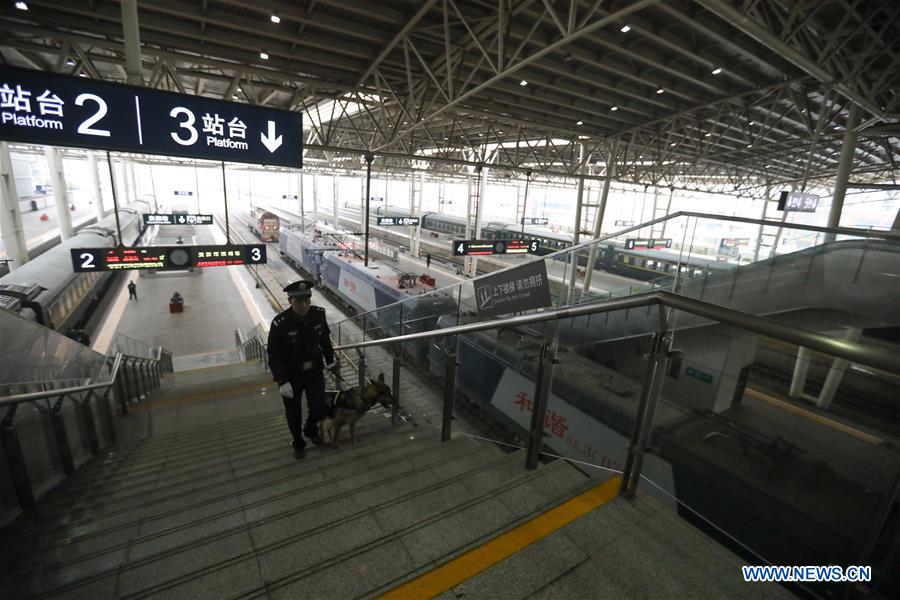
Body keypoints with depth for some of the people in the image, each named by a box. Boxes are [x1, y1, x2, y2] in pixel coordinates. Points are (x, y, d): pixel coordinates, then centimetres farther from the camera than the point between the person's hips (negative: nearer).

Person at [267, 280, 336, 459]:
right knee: (293, 413, 16)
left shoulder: (319, 314, -15)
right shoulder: (280, 323, -25)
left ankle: (311, 430, 44)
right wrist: (282, 381, -19)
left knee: (319, 409, 9)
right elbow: (274, 356, -18)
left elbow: (325, 339, 3)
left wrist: (330, 360, 12)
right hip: (291, 376, -2)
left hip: (315, 371, 3)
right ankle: (298, 443, 44)